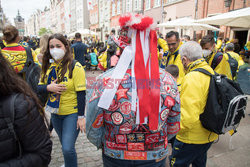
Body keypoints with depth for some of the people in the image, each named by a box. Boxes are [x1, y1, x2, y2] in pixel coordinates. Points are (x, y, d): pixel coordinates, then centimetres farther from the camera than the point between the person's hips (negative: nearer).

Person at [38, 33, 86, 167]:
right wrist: (48, 87, -17)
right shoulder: (48, 66, 3)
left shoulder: (75, 66, -14)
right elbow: (39, 87, 6)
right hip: (55, 113, 6)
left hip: (72, 113, -5)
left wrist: (81, 116, -16)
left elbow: (81, 93, -15)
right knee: (65, 146, 21)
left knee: (68, 148, -9)